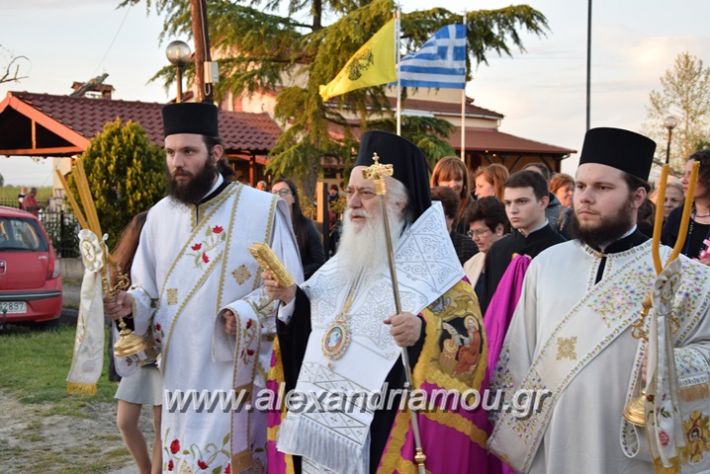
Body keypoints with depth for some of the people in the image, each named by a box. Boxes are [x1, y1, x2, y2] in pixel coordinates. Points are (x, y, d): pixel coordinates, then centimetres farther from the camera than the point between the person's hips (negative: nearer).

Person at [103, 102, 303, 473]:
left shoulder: (263, 209, -7)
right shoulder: (159, 216, 7)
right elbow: (148, 290, 13)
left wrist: (245, 313, -21)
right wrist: (130, 303, -9)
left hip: (238, 377, -4)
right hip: (180, 377, 4)